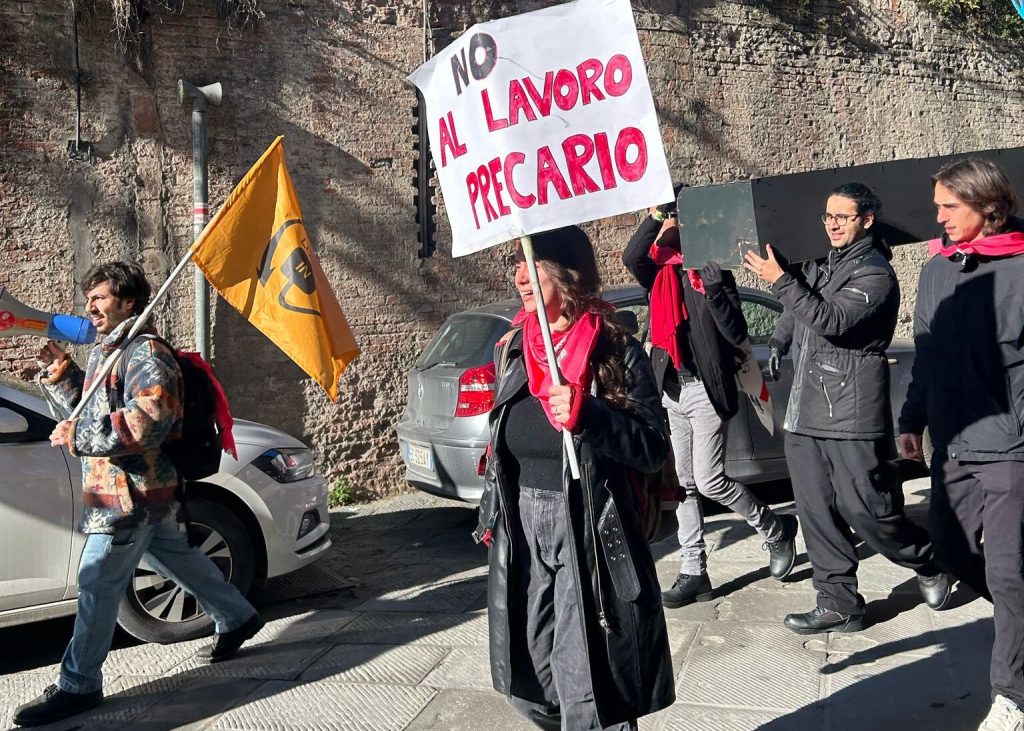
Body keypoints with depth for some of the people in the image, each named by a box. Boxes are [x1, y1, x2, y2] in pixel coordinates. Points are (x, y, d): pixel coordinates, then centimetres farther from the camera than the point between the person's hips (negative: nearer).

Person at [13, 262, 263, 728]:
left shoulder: (146, 353, -15)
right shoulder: (106, 352, 17)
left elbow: (147, 423, -27)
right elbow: (91, 410, 25)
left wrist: (77, 438, -21)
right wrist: (62, 375, 10)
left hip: (131, 491, -10)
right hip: (139, 491, 10)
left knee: (97, 583, -4)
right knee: (178, 559, 18)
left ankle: (77, 686, 8)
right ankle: (237, 619, 32)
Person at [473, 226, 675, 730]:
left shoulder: (615, 352, -9)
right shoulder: (512, 350, 6)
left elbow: (654, 449, -12)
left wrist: (588, 417, -26)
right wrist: (491, 518, 17)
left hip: (590, 540, -6)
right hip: (522, 539, 6)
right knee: (529, 689, 17)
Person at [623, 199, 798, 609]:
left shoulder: (711, 270, -5)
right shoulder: (661, 272, 8)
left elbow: (737, 333, -12)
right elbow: (631, 258, -14)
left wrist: (713, 289, -23)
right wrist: (654, 218, -19)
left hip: (706, 390, -5)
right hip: (671, 390, 6)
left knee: (709, 480, -5)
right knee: (684, 484, 8)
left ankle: (777, 530, 21)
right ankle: (693, 572, 18)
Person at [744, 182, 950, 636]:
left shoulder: (874, 273, -6)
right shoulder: (822, 264, 17)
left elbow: (832, 320, -21)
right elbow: (797, 311, 31)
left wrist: (780, 281, -20)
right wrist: (778, 343, 13)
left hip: (852, 412, -7)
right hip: (805, 411, 7)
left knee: (866, 509, -3)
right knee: (816, 513, 7)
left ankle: (928, 563, 27)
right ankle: (838, 606, 17)